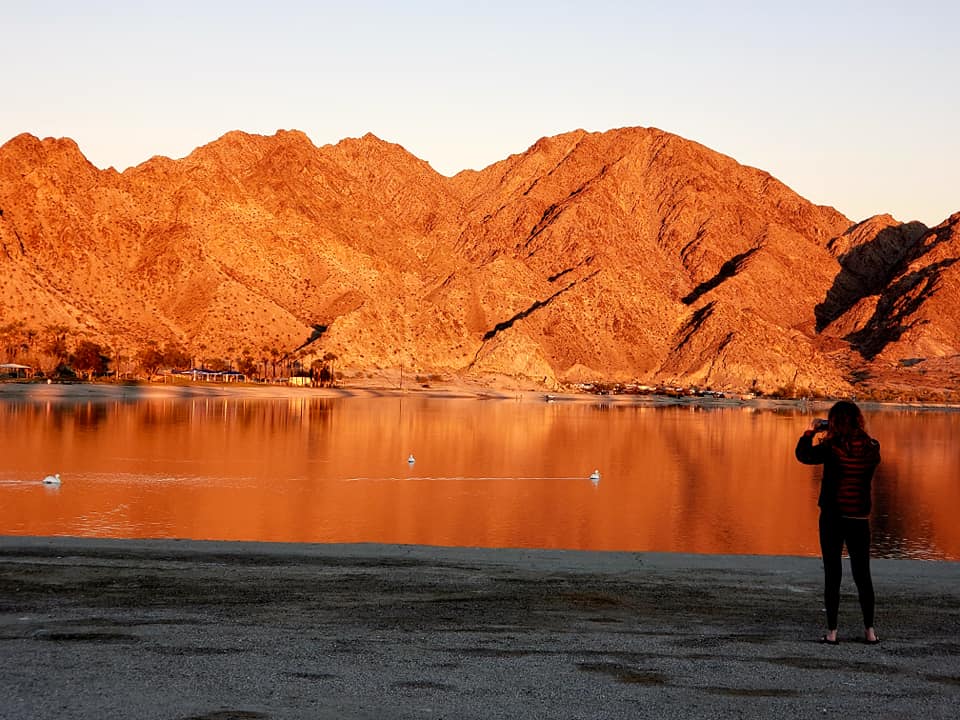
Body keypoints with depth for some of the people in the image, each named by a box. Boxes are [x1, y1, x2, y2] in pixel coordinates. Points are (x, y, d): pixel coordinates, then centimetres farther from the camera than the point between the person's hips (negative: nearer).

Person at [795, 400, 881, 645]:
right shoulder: (871, 448, -3)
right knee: (862, 574, 13)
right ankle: (869, 630, 14)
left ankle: (832, 631, 5)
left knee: (833, 574, 4)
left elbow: (803, 455, -3)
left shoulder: (831, 447, -14)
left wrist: (810, 432, 11)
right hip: (859, 519, 3)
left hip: (832, 517, -3)